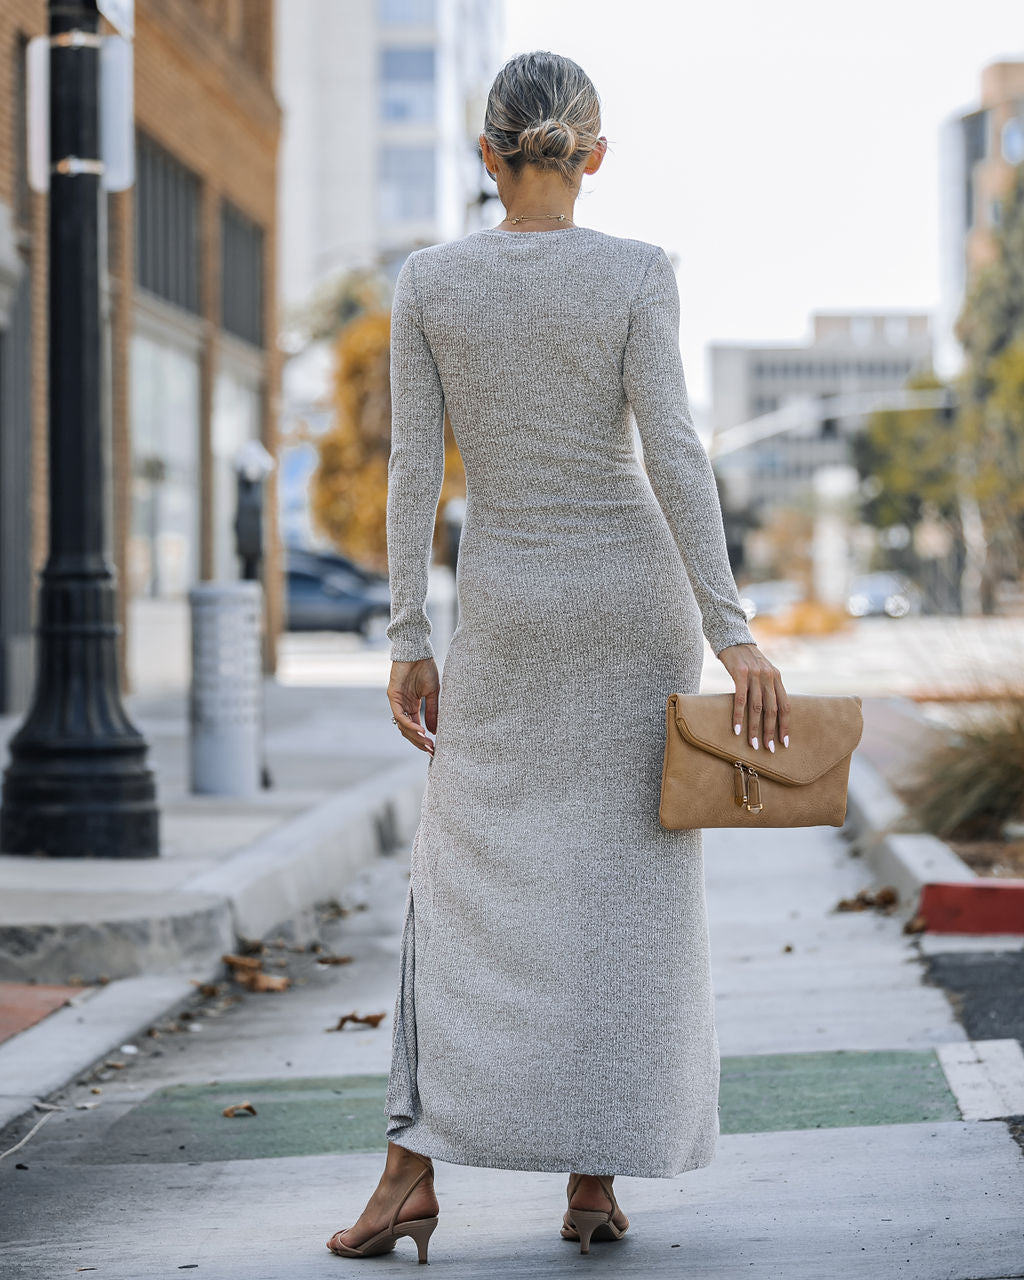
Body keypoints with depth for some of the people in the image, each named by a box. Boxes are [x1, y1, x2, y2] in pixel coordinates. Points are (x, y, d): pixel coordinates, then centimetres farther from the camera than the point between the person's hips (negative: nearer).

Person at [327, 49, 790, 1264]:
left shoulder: (428, 279, -2)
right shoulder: (635, 273, -7)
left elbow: (413, 468, -3)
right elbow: (673, 455, -14)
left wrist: (408, 642, 1)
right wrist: (731, 631, -14)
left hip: (505, 612, 1)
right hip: (635, 594, -1)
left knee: (462, 889, 6)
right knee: (624, 887, 5)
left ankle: (412, 1171, -4)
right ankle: (593, 1178, 4)